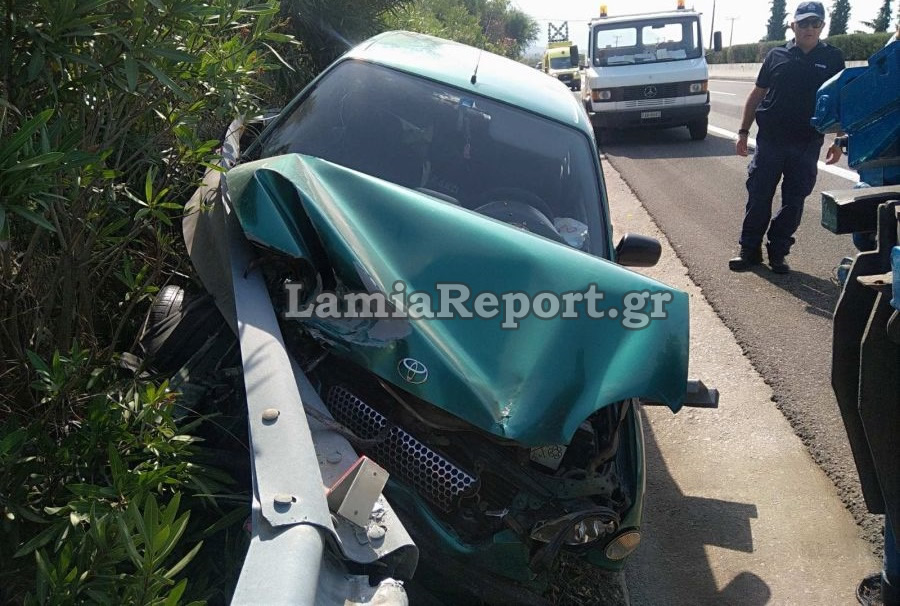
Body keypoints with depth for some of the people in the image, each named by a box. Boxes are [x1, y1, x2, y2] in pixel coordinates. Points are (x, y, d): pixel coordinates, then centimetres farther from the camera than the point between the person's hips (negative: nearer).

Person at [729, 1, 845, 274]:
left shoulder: (832, 58, 5)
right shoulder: (777, 55, 5)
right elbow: (757, 94, 9)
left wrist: (839, 141, 2)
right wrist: (743, 132, 5)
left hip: (807, 145, 0)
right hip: (770, 140, 0)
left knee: (793, 202, 5)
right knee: (758, 197, 1)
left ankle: (778, 252, 16)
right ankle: (750, 250, 12)